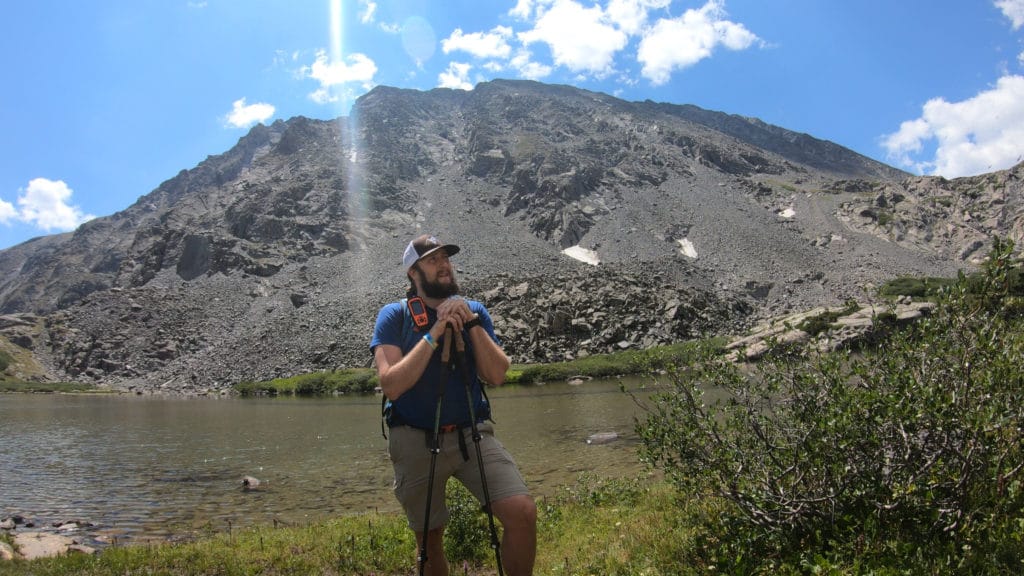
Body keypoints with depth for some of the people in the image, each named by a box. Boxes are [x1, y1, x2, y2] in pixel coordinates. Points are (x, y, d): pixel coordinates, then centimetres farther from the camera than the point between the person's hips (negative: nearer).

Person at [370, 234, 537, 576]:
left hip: (472, 434, 1)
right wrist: (434, 334, -20)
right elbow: (391, 386, -17)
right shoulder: (394, 316, -4)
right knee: (429, 540, 12)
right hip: (415, 442, -1)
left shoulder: (474, 310, 5)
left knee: (523, 513, -17)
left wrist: (471, 323, -15)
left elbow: (497, 376, -6)